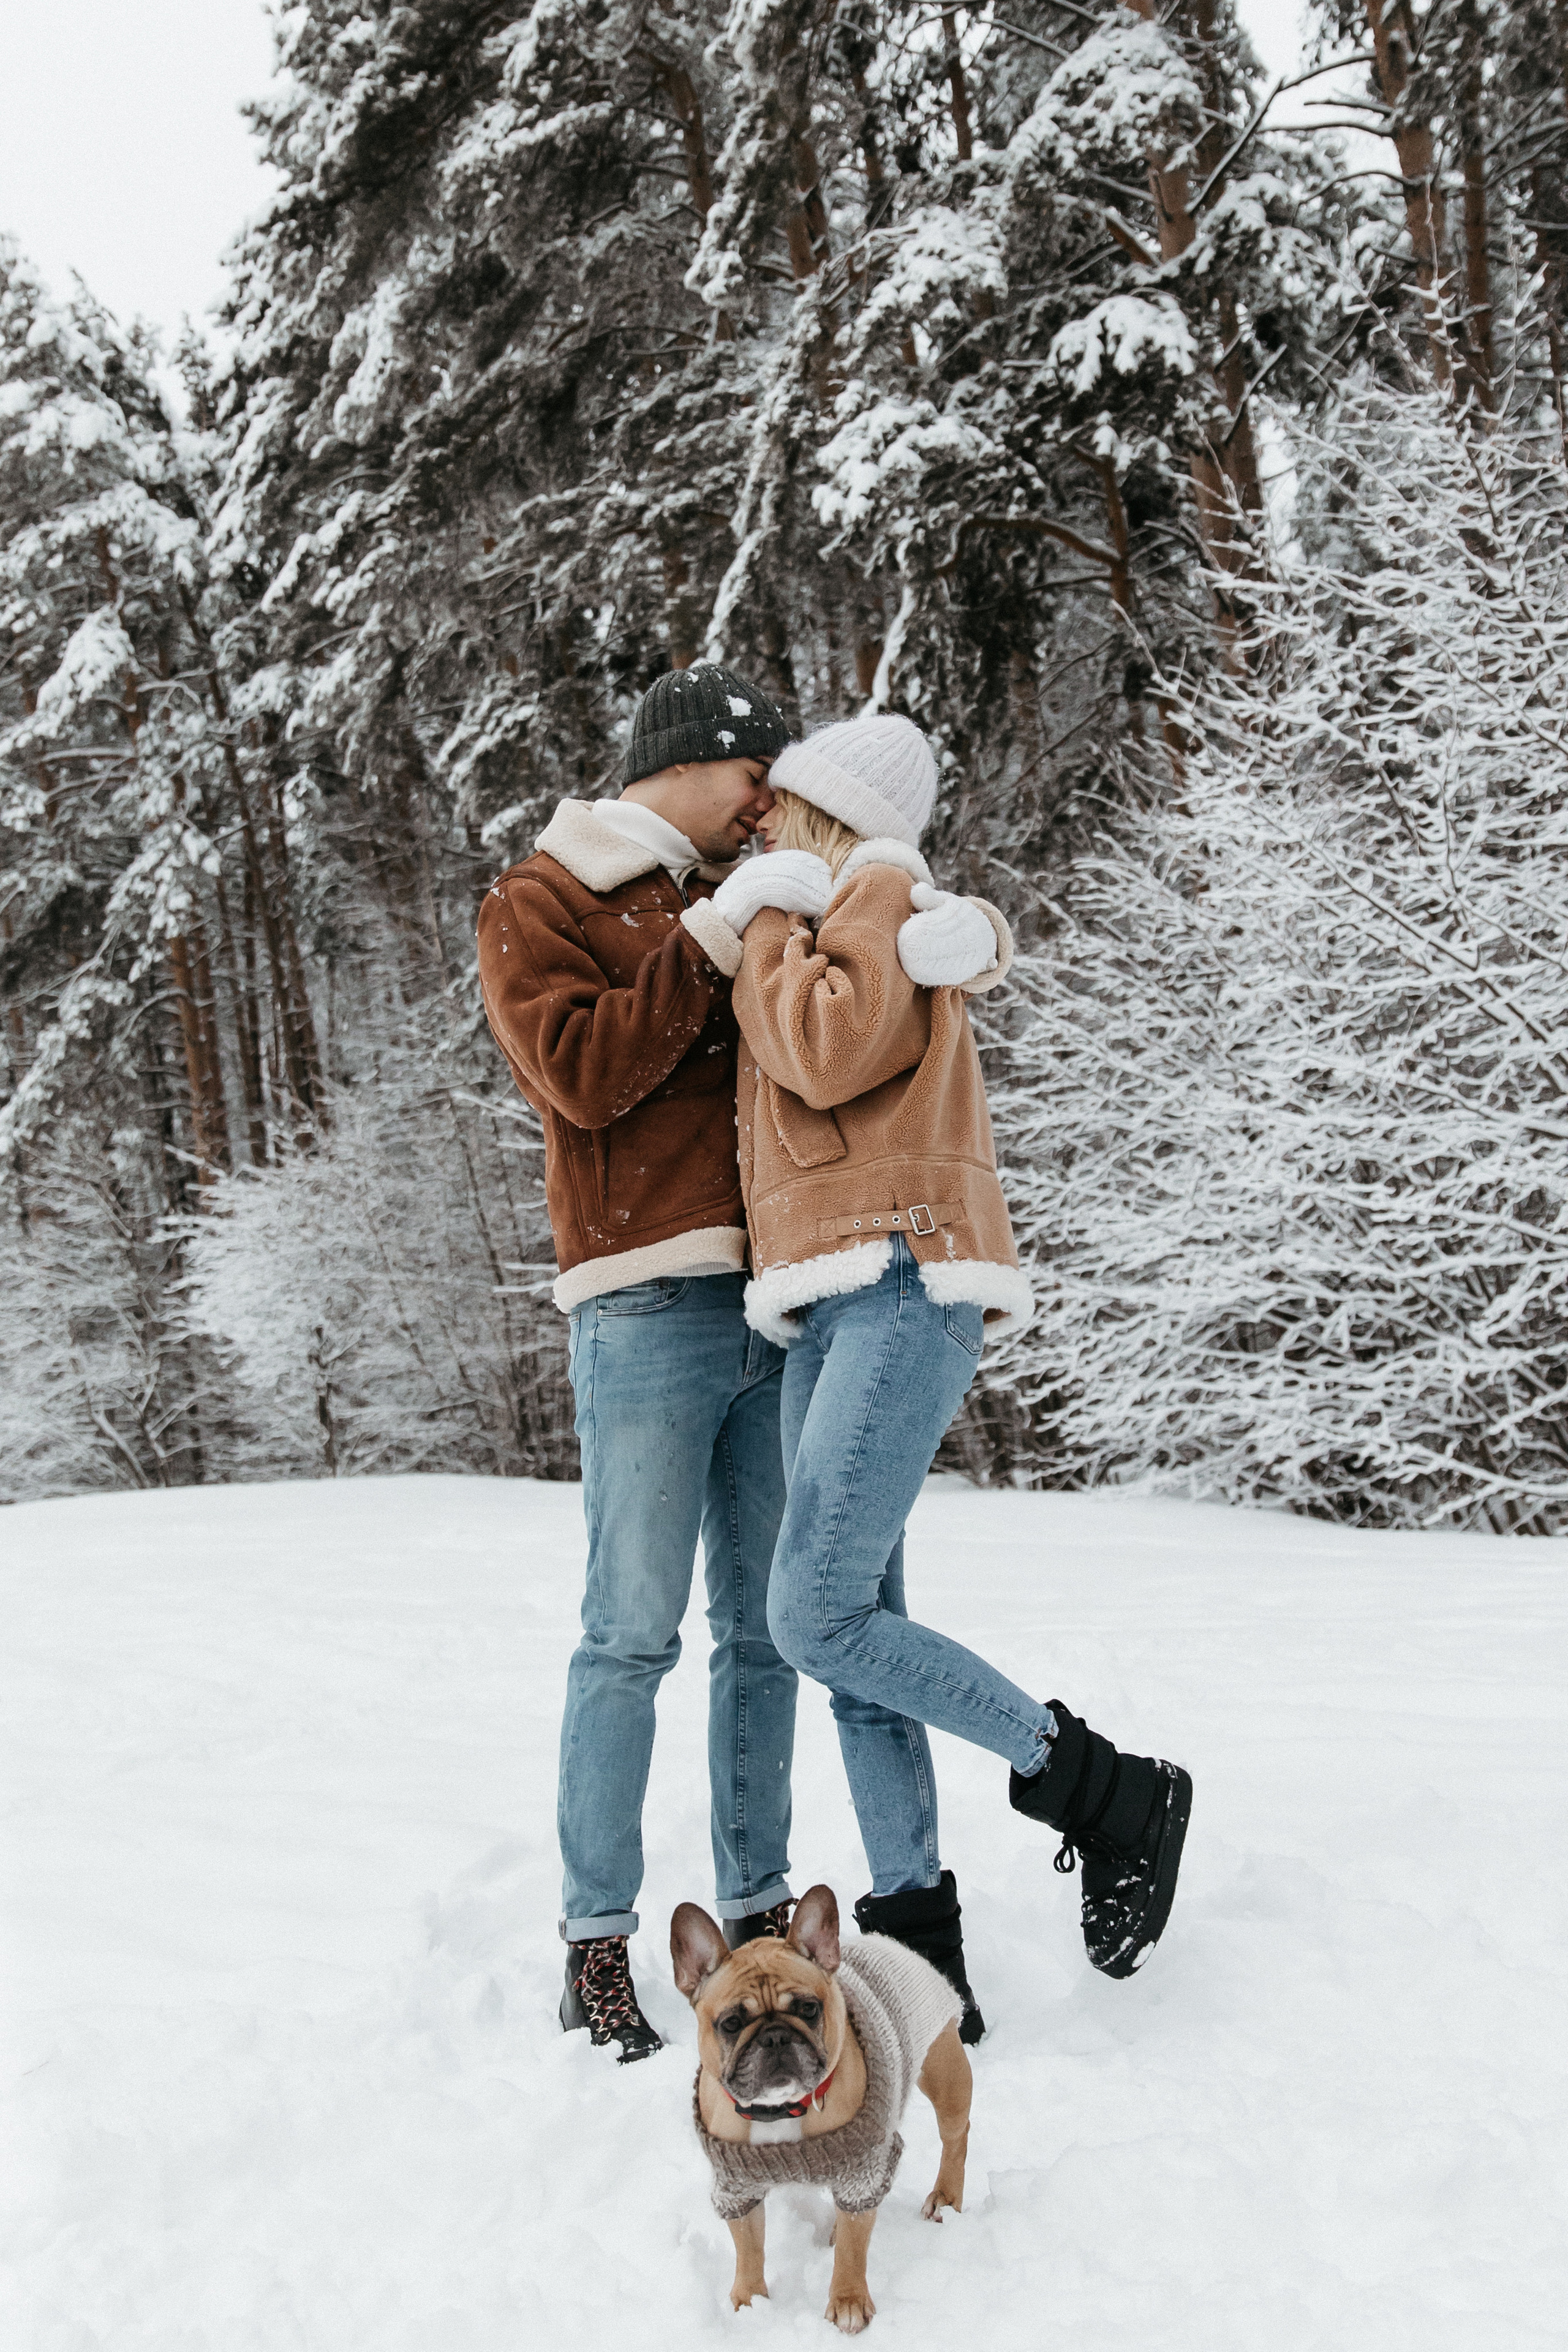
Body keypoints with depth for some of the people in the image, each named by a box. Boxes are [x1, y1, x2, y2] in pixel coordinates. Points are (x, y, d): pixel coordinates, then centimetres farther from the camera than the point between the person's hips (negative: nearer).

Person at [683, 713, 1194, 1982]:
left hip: (901, 1292, -10)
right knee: (856, 1632, 3)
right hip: (833, 1311, 10)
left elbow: (830, 1052, -15)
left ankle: (1111, 1793, -7)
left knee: (816, 1617, -18)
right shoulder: (830, 924, 29)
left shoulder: (883, 889, 1)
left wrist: (765, 924, -1)